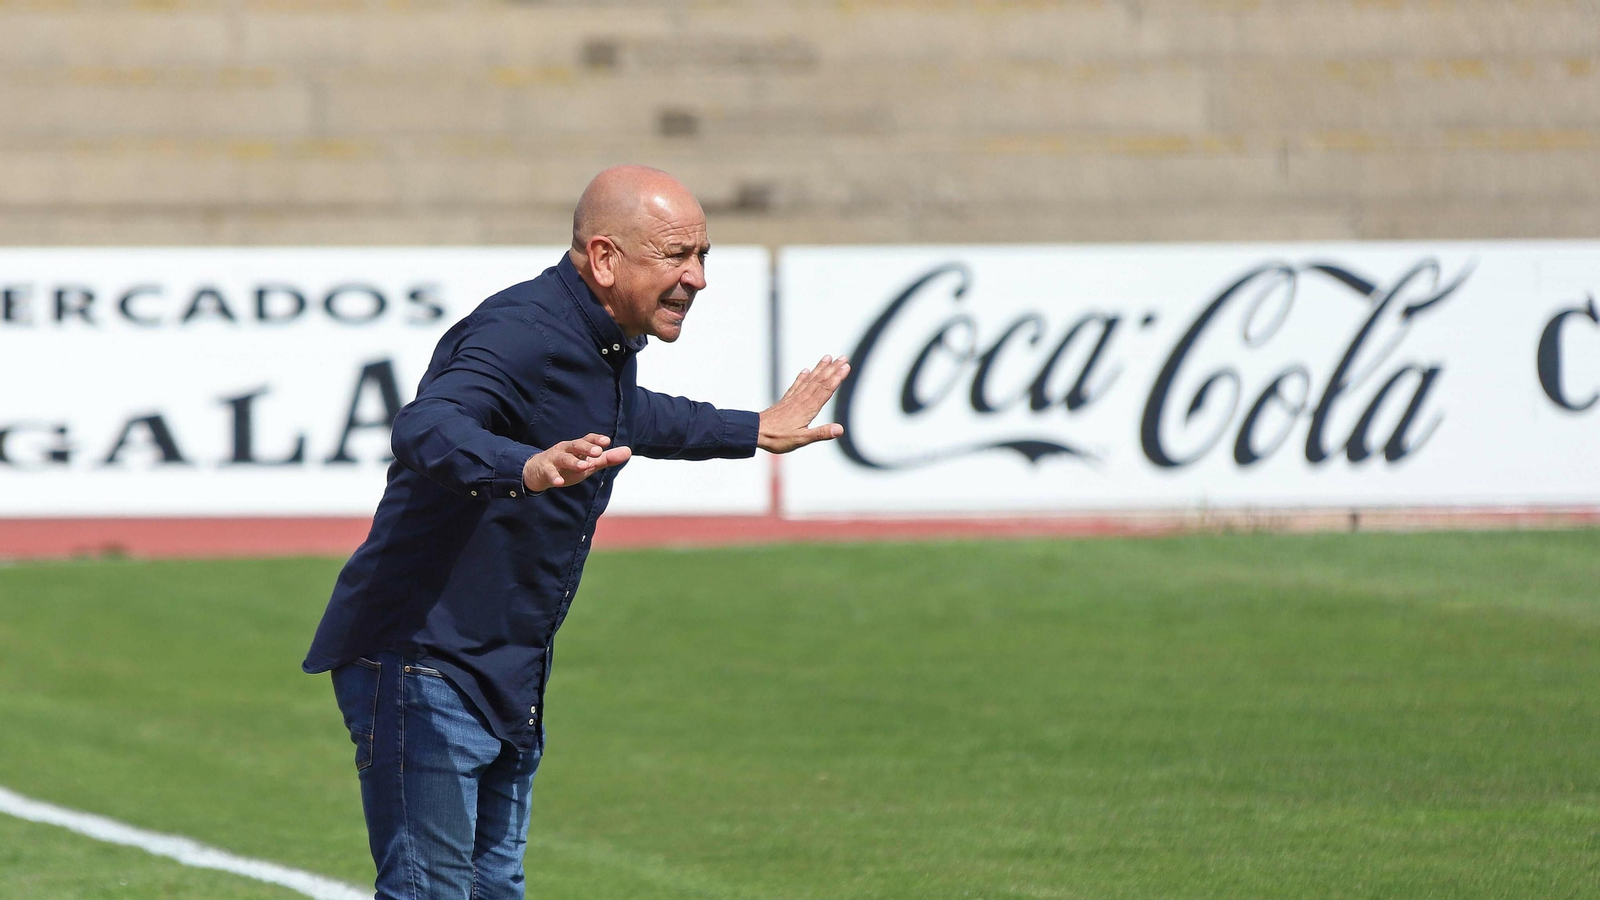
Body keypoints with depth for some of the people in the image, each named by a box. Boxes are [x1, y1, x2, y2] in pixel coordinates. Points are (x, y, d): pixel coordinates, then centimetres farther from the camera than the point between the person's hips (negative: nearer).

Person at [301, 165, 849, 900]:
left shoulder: (604, 346, 10)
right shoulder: (519, 334, -21)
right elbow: (426, 428, -41)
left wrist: (756, 433, 42)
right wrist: (526, 468, -60)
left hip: (508, 682, 10)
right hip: (424, 668, -10)